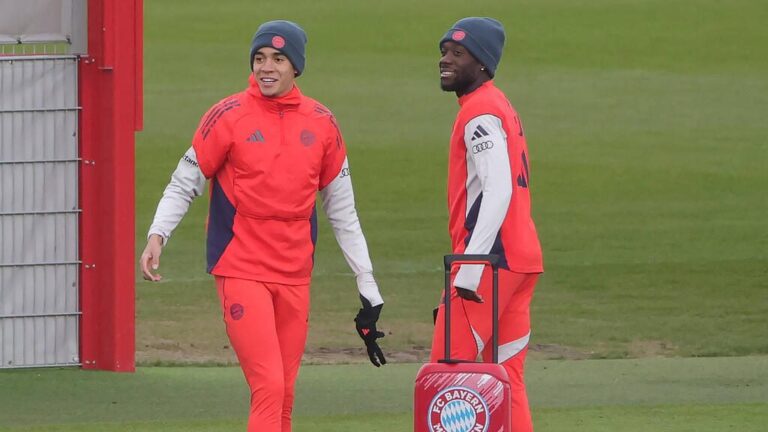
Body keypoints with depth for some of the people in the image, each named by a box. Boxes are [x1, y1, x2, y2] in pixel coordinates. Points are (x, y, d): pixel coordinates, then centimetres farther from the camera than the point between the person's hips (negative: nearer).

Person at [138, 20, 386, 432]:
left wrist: (366, 282, 13)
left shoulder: (321, 123, 7)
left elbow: (342, 210, 13)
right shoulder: (229, 116, -4)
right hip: (240, 271, -4)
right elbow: (184, 183, -1)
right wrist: (157, 235, -17)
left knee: (283, 395, 7)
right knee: (268, 387, -15)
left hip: (295, 275, 4)